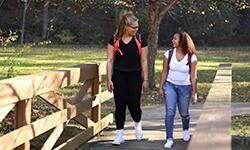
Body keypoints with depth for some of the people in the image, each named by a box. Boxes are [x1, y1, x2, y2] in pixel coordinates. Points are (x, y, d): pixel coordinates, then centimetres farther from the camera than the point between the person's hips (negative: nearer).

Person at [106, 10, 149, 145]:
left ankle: (137, 124, 31)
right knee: (120, 105, 0)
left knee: (134, 105, -2)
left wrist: (145, 79, 0)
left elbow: (144, 61, 1)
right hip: (119, 76, 0)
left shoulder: (140, 40, -3)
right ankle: (119, 135, 8)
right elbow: (110, 60, -1)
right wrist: (109, 79, -5)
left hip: (134, 76, 0)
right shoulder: (114, 40, -3)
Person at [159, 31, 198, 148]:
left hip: (185, 87, 0)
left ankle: (185, 130, 44)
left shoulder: (191, 57, -9)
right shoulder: (169, 54, -5)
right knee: (170, 112, -13)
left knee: (184, 113, 12)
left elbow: (193, 76, -4)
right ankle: (169, 139, -8)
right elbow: (164, 72, 2)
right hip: (170, 85, 0)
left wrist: (194, 93, -3)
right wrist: (161, 87, 3)